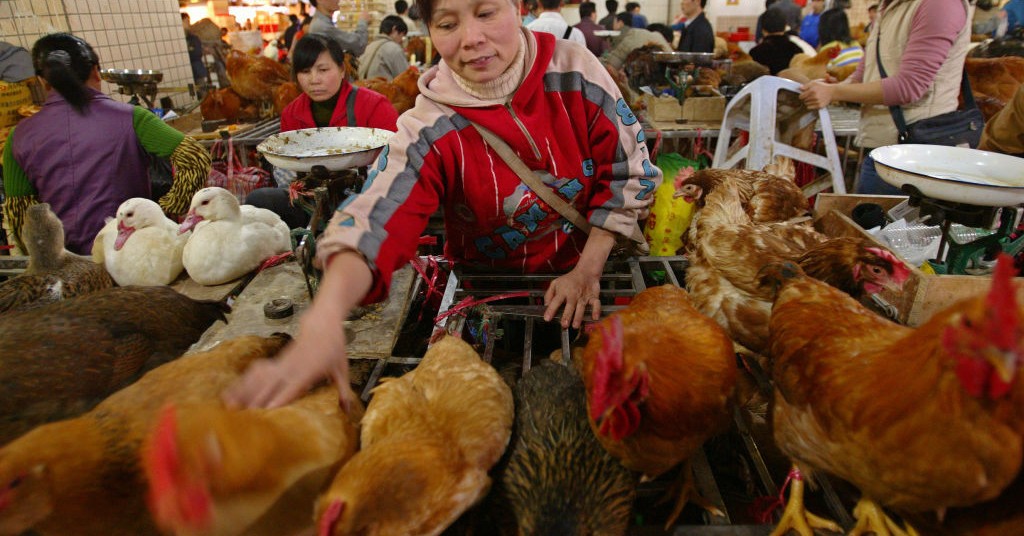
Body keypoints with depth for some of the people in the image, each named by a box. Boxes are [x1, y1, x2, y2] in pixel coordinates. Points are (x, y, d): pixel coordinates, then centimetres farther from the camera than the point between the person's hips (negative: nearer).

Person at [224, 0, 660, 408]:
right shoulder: (430, 128, -20)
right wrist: (324, 321, -52)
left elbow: (629, 173, -9)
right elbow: (374, 218, -34)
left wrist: (588, 271, -15)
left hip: (579, 269, 1)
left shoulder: (575, 73, -16)